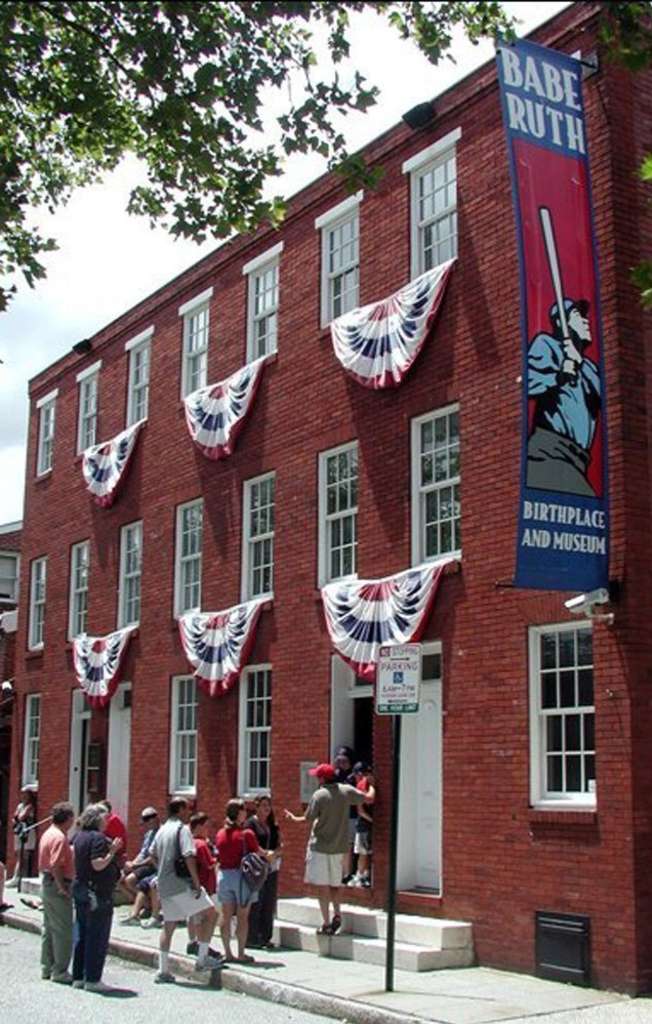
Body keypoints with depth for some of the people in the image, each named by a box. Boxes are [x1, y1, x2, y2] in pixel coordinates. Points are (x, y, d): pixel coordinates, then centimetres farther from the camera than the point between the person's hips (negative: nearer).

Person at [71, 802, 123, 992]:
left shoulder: (80, 836, 10)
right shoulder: (98, 838, -17)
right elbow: (98, 864, -24)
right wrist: (112, 851, -18)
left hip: (80, 889, 9)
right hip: (98, 893, -9)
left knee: (81, 934, 14)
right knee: (97, 936, -3)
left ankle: (78, 977, 20)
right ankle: (92, 979, 0)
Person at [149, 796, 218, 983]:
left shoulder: (162, 829, 14)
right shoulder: (182, 829, -11)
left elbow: (152, 854, 24)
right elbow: (188, 856, -20)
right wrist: (196, 882, -17)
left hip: (164, 885, 8)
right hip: (181, 884, -8)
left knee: (169, 925, 13)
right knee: (209, 914, 1)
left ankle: (163, 971, 13)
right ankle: (202, 959, 1)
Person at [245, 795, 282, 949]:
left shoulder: (272, 825, 15)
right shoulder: (251, 823, -3)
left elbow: (279, 844, 13)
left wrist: (275, 853, -8)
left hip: (272, 867, 6)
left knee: (269, 904, 8)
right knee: (255, 904, -5)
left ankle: (266, 937, 15)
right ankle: (251, 938, 1)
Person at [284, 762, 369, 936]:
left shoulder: (319, 795, -13)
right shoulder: (346, 790, -2)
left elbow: (307, 819, -8)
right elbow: (368, 799, 3)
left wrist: (293, 818, 11)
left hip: (320, 846, -5)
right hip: (339, 846, 5)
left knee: (322, 885, 1)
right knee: (334, 884, 19)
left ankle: (326, 923, 0)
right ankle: (337, 914, 5)